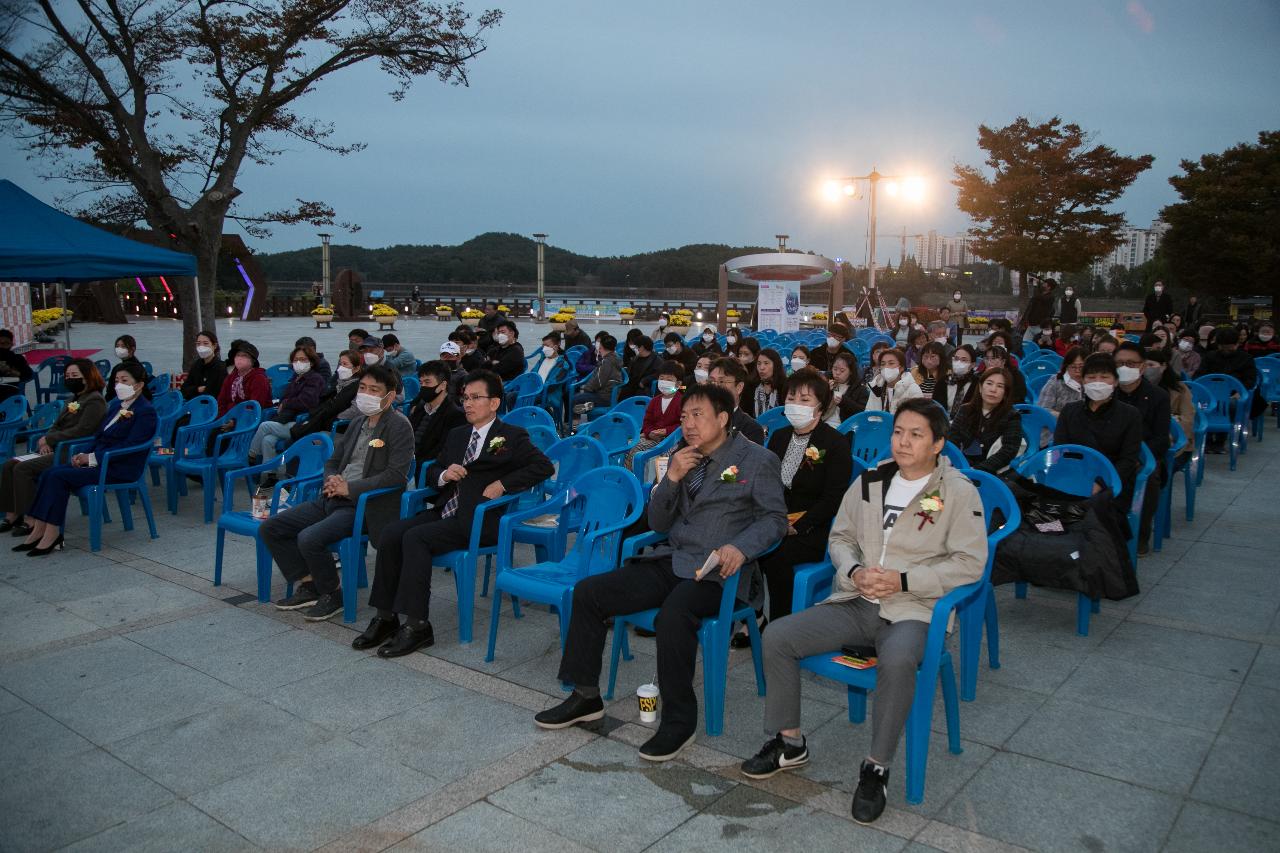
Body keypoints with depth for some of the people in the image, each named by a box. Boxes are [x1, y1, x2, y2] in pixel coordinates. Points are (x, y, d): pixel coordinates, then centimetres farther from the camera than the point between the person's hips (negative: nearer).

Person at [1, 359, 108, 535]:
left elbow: (81, 431, -19)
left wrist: (49, 439, -12)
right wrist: (46, 442, -1)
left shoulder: (95, 401, -10)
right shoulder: (74, 398, 20)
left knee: (23, 468, -20)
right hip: (56, 449, 10)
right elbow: (57, 426, 21)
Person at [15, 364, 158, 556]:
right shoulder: (115, 405, 19)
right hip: (99, 460, 8)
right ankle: (38, 529, -13)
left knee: (59, 476, -21)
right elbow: (99, 436, 21)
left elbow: (129, 446, -16)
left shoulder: (146, 412, -9)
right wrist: (85, 455, 1)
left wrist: (92, 458, -17)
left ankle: (51, 535, -17)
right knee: (50, 472, -12)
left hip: (121, 468, -8)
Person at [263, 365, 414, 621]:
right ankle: (307, 587, 11)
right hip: (333, 499, 9)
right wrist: (332, 480, -1)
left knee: (309, 538, -28)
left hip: (365, 506, -9)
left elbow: (396, 474, -18)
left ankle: (332, 595, -3)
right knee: (271, 527, 2)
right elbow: (333, 461, 24)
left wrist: (349, 488, -17)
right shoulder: (357, 423, 16)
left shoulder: (399, 426, -8)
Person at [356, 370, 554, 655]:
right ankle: (386, 618, -10)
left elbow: (544, 466, -7)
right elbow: (430, 471, 25)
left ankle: (417, 626, -22)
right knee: (391, 533, -16)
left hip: (478, 520, -7)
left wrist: (502, 484, -15)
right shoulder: (456, 435, 24)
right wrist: (444, 474, 0)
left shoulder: (512, 437, 4)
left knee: (415, 538, -27)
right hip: (444, 512, 7)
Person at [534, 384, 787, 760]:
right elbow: (658, 524, 14)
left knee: (673, 614, -36)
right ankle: (585, 696, 8)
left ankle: (679, 721, -17)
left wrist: (741, 547, -22)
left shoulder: (757, 460, 1)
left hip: (714, 572, -6)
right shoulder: (683, 459, 16)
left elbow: (775, 517, -3)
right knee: (588, 592, -6)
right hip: (670, 560, 7)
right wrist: (671, 478, -3)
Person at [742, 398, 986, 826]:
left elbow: (970, 563, -8)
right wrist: (854, 572, -5)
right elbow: (840, 537, 17)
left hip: (913, 609, -5)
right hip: (854, 602, 5)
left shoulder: (959, 491, -3)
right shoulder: (870, 480, 11)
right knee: (777, 637, -12)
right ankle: (788, 742, 7)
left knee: (897, 661, -39)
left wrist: (904, 581, -16)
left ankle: (877, 768, -17)